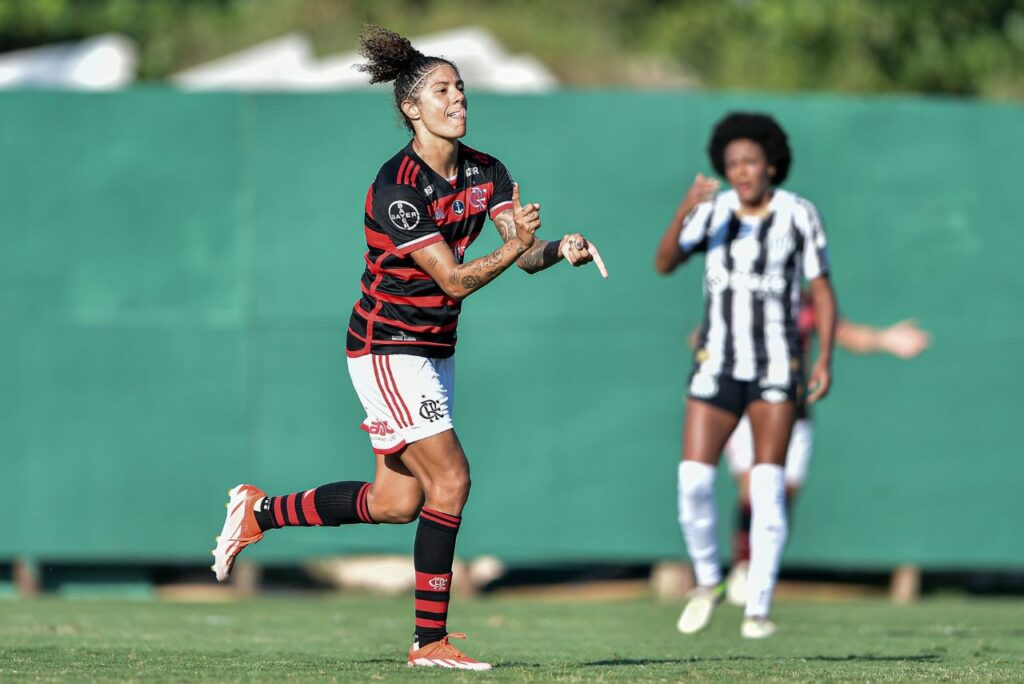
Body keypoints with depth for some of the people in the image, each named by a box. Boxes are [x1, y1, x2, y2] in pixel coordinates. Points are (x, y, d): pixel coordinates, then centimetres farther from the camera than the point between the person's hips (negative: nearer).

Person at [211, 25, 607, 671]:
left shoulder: (484, 172, 2)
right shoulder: (397, 187, -22)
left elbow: (525, 251, -5)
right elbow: (455, 280, -24)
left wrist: (558, 248, -27)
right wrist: (514, 246, -39)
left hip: (433, 350, 9)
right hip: (388, 348, -9)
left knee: (397, 501, 10)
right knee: (450, 481, -14)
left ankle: (259, 512, 27)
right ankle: (430, 639, -4)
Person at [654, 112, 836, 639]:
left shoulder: (798, 214, -5)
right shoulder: (712, 211, 0)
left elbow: (822, 290, 0)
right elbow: (663, 264, -11)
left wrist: (825, 359, -11)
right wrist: (682, 212, -28)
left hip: (776, 367, -2)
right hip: (718, 365, 2)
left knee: (767, 486, -9)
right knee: (693, 482, -7)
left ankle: (758, 610, -1)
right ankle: (707, 582, 18)